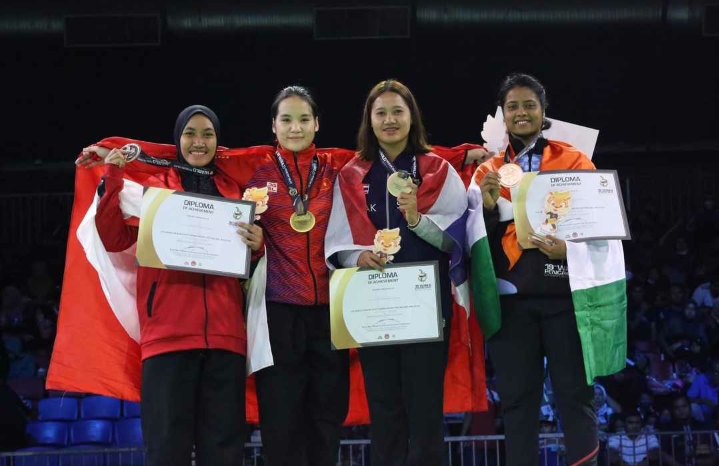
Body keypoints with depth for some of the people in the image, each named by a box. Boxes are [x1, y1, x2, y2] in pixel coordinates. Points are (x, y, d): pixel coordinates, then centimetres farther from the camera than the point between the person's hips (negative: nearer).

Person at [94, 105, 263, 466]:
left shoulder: (232, 191, 18)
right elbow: (114, 240, 1)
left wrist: (257, 245, -2)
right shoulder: (155, 186, 11)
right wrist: (112, 180, -8)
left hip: (224, 334, 3)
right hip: (169, 333, -2)